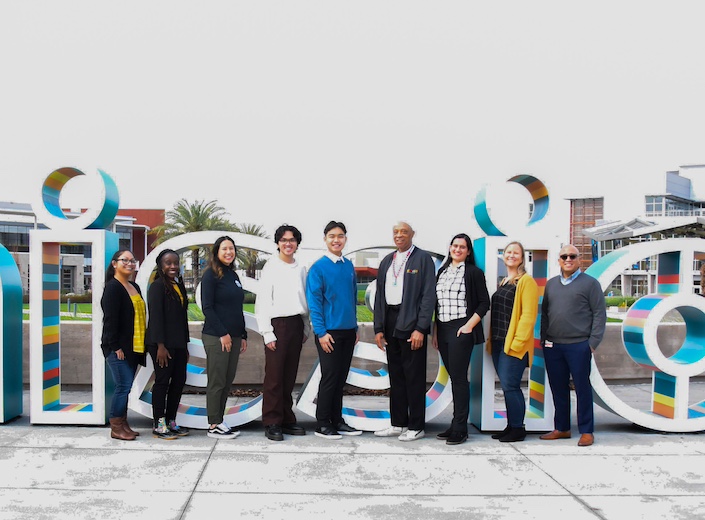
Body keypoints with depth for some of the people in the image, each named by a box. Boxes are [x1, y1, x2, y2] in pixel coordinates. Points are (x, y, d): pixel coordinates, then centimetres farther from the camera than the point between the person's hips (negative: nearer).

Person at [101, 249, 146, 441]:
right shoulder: (112, 287, -10)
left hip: (133, 347, 8)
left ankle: (123, 424, 19)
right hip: (117, 348, -8)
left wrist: (142, 344, 15)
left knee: (126, 386, 11)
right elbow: (110, 319, -15)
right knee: (123, 386, -7)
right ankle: (116, 427, 4)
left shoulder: (135, 287, 16)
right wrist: (115, 346, -18)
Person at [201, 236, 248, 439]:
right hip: (216, 337, -7)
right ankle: (214, 426, 4)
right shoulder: (211, 275, -6)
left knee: (227, 382, 9)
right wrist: (222, 334, -14)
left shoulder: (234, 276, 16)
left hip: (234, 336, 7)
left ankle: (220, 421, 18)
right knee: (216, 382, -3)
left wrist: (243, 335, 16)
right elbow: (207, 307, -11)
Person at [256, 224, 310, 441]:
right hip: (277, 324, -5)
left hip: (296, 324, 5)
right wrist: (267, 333, -10)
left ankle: (287, 420, 18)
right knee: (274, 376, -4)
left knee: (289, 376, 9)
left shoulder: (301, 269, 12)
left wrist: (306, 328, 12)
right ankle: (272, 423, 4)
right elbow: (263, 302, -5)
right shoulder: (271, 267, -3)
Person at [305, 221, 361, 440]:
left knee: (341, 378, 12)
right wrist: (321, 332, -14)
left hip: (348, 331, 5)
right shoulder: (318, 267, -8)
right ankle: (322, 424, 11)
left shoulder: (349, 266, 8)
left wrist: (355, 327, 13)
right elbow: (314, 302, -10)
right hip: (329, 332, -5)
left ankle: (337, 421, 23)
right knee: (329, 378, -1)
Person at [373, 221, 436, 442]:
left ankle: (416, 427, 10)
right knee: (395, 376, 12)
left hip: (412, 323, -6)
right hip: (390, 323, 6)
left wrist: (420, 328, -15)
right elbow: (379, 296, 15)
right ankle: (398, 424, 21)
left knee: (414, 377, 0)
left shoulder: (423, 258, -3)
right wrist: (379, 328, 9)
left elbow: (428, 295, -9)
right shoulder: (386, 261, 15)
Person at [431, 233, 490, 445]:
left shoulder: (474, 272, -3)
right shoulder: (442, 272, 14)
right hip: (443, 330, 6)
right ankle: (455, 425, 18)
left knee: (459, 378, -5)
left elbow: (484, 303, -4)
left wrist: (469, 325, -12)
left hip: (461, 330, -6)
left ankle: (460, 429, 1)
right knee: (453, 378, 11)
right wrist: (435, 331, 12)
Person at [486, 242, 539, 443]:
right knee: (507, 386, 11)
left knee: (510, 386, -7)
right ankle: (510, 426, 19)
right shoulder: (503, 283, 18)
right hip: (499, 343, 8)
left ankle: (518, 429, 4)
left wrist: (518, 340, -19)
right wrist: (491, 339, 14)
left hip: (514, 344, -8)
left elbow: (528, 314, -14)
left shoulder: (526, 281, -7)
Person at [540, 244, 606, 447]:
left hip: (578, 345, -5)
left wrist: (593, 343, -9)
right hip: (553, 346, 5)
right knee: (558, 388, 11)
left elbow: (599, 314, -4)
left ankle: (587, 431, 12)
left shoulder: (590, 283, 0)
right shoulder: (551, 284, 14)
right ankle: (561, 428, 22)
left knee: (582, 388, 2)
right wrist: (544, 339, 10)